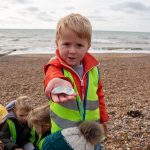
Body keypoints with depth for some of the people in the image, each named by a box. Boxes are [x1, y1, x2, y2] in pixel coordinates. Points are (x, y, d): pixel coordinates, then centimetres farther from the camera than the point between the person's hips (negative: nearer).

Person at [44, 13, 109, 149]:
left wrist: (103, 118, 17)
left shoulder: (93, 68, -4)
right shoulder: (55, 67, -17)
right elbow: (53, 76, -43)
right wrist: (61, 83, -66)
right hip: (63, 131, -3)